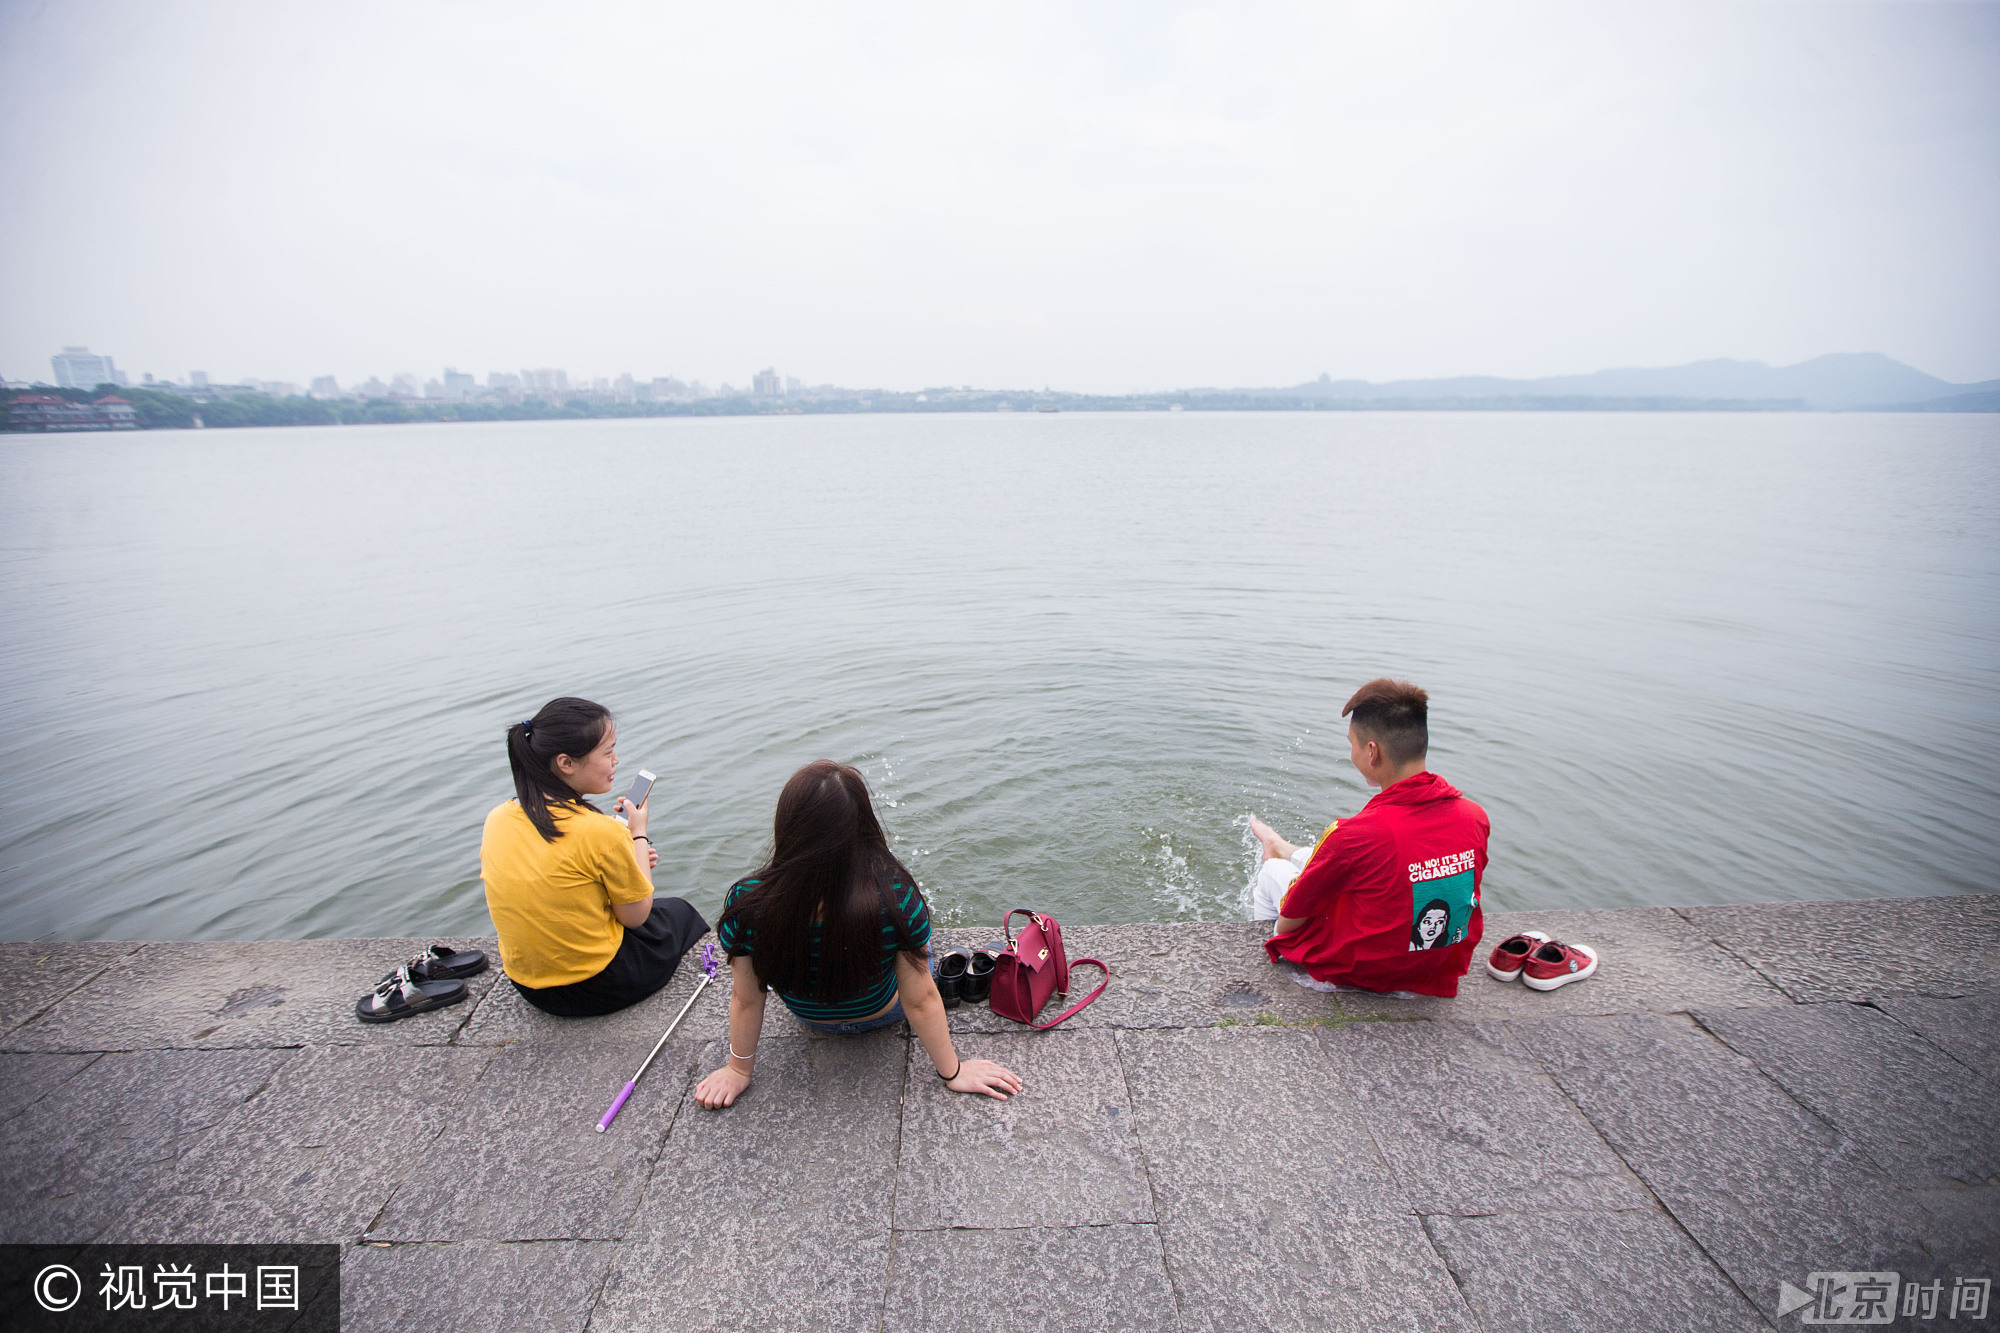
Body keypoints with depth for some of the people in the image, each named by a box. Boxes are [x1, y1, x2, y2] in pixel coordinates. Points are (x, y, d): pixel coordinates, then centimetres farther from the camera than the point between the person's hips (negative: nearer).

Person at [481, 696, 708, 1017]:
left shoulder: (496, 820, -8)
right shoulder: (599, 831, -27)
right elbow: (636, 916, -14)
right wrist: (638, 832, -5)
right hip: (599, 987, -6)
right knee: (678, 911, 24)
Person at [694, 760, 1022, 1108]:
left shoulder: (747, 904, -36)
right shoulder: (898, 897, -40)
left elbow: (745, 1000, -19)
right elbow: (921, 1001, -26)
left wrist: (738, 1069, 1)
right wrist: (952, 1071, -8)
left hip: (810, 1020, 2)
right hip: (884, 1014, -1)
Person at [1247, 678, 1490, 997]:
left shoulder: (1354, 834, -33)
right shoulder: (1475, 818, -17)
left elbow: (1290, 919, -18)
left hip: (1361, 971, -5)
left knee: (1272, 872, 17)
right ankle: (1282, 848, 56)